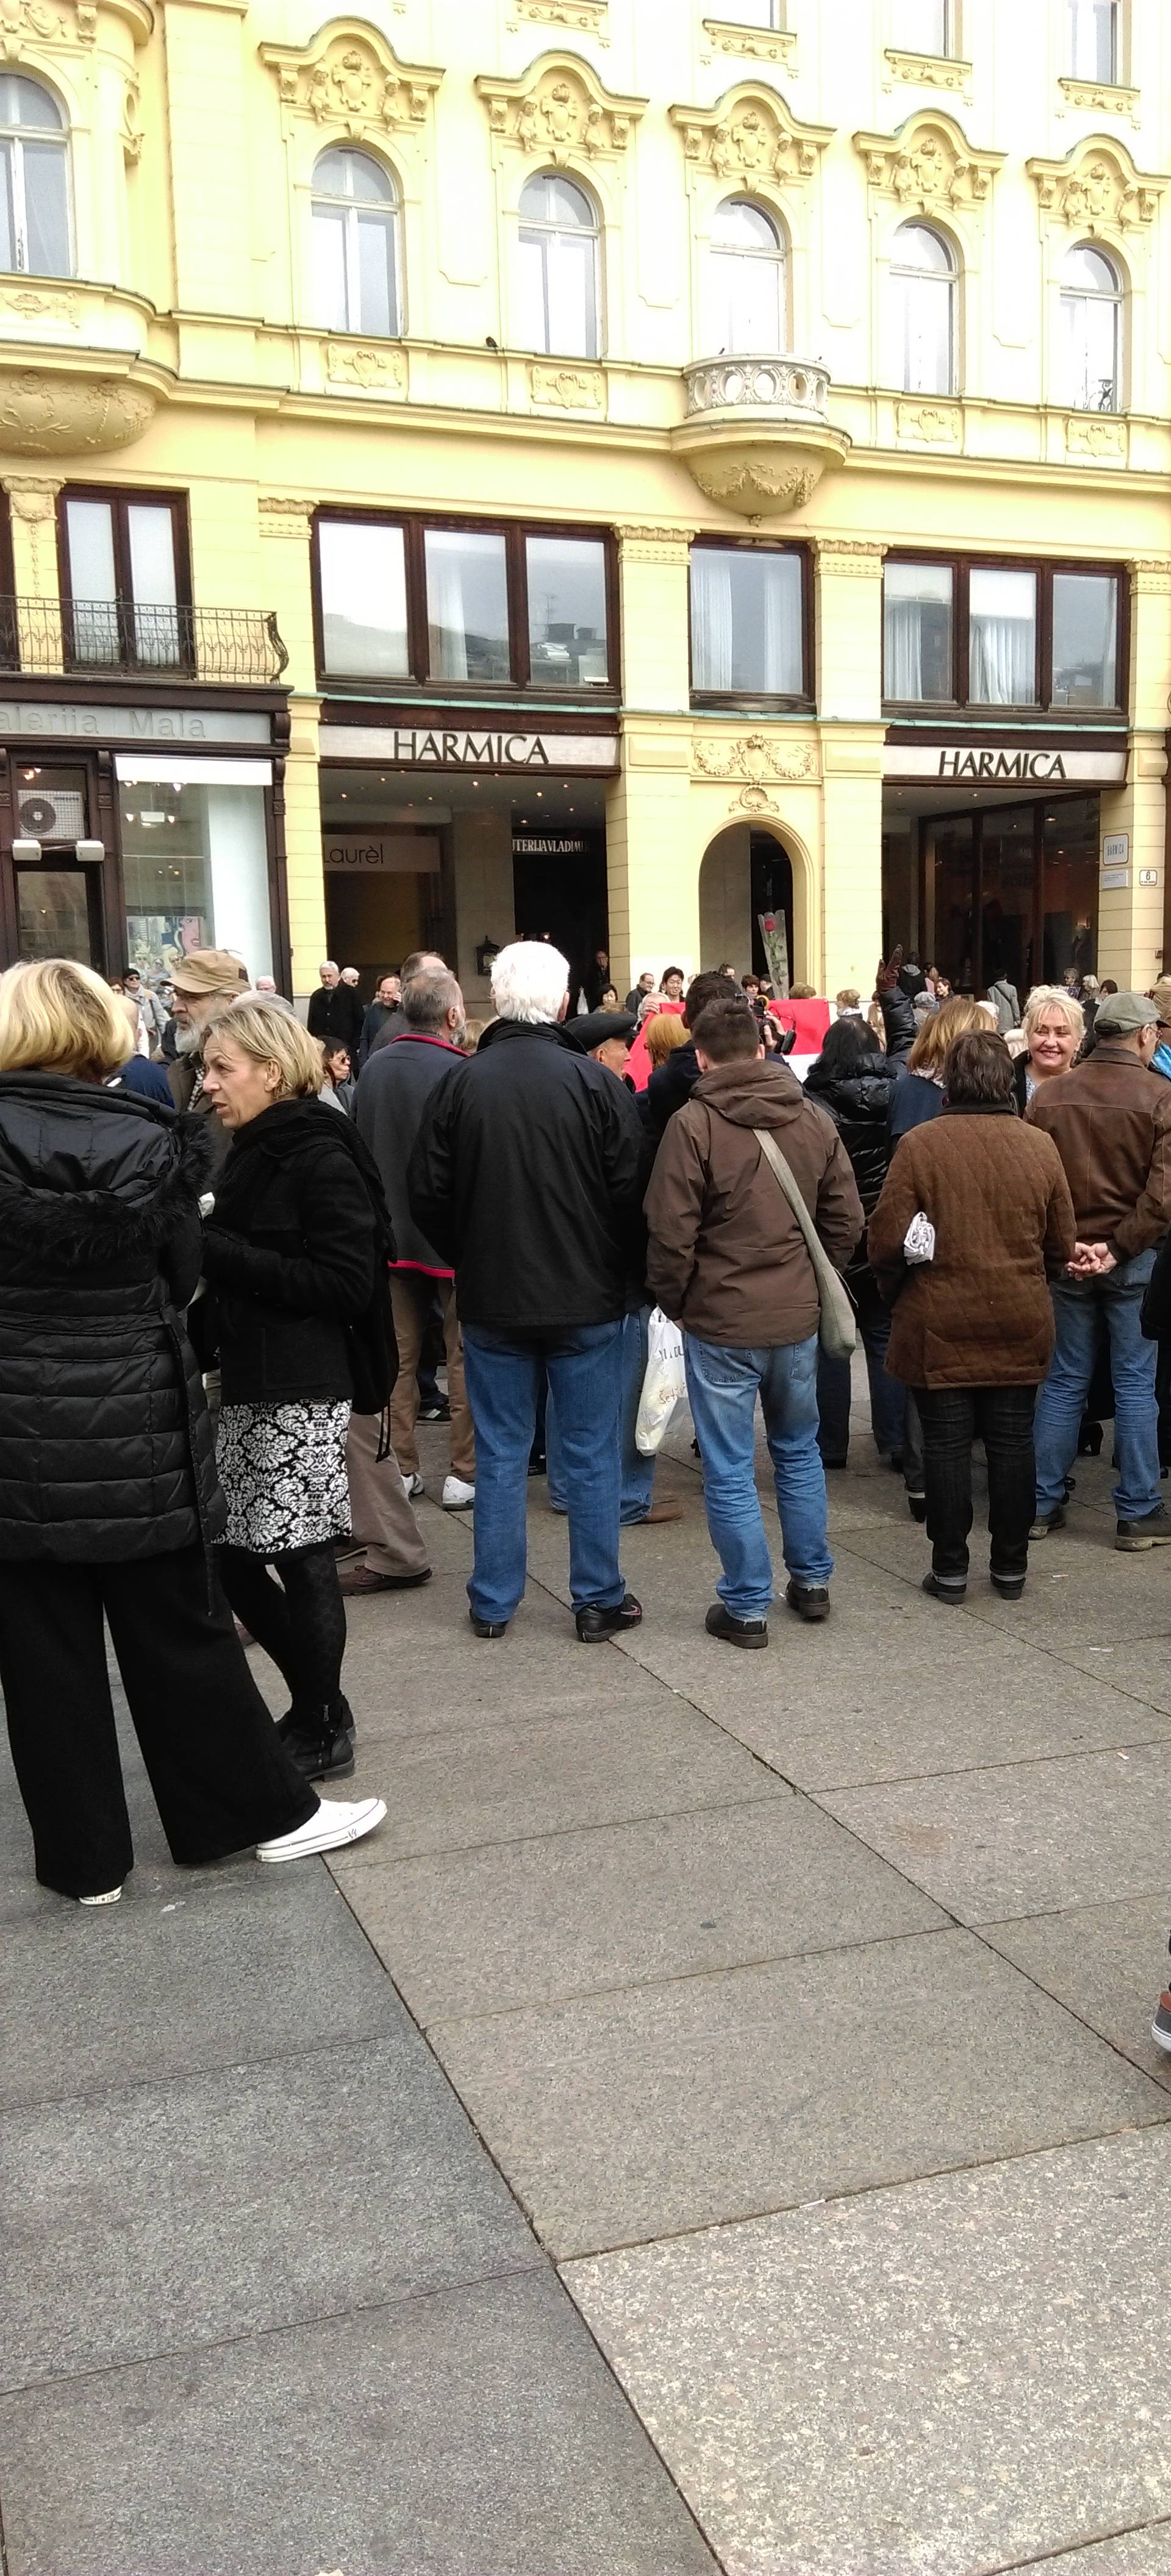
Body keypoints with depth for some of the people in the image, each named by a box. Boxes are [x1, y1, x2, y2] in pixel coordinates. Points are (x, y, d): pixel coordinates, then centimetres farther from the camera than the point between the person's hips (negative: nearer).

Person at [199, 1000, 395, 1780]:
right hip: (246, 1384, 9)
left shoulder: (320, 1158, -12)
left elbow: (343, 1282, -19)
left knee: (300, 1559, 0)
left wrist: (219, 1254, -19)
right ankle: (319, 1706, 26)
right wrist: (205, 1253, 1)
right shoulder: (253, 1154, 15)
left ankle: (323, 1732, 16)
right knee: (230, 1555, 10)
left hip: (301, 1391, -9)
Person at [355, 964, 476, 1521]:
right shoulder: (461, 1073, -17)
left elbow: (360, 1147, 9)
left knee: (398, 1354, 13)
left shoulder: (374, 1068, 1)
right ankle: (463, 1474, 9)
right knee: (464, 1358, 5)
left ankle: (400, 1469, 18)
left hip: (391, 1234, 5)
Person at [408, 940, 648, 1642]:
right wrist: (621, 1270, 8)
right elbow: (632, 1193, -9)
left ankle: (493, 1603, 19)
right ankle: (599, 1601, 16)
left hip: (492, 1301, 2)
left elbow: (428, 1195, -3)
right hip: (587, 1298, -2)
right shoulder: (595, 1081, -11)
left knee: (501, 1453, 11)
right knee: (592, 1454, 9)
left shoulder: (461, 1083, -6)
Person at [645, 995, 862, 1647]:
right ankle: (813, 1581, 30)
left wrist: (673, 1302, 1)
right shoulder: (814, 1118, 2)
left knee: (730, 1470, 5)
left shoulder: (694, 1124, -13)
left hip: (721, 1321, -5)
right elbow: (847, 1219, 6)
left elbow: (671, 1234, -14)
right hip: (799, 1316, 5)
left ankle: (747, 1606, 12)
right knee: (799, 1451, 21)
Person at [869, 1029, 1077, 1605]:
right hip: (1021, 1324, 3)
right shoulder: (1039, 1146, -3)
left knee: (947, 1444, 6)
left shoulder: (920, 1144, -12)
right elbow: (1063, 1246, 3)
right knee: (1012, 1443, 11)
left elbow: (887, 1240, -11)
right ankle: (1011, 1566, 21)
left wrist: (898, 1290, 8)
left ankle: (950, 1568, 13)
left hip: (940, 1325, -2)